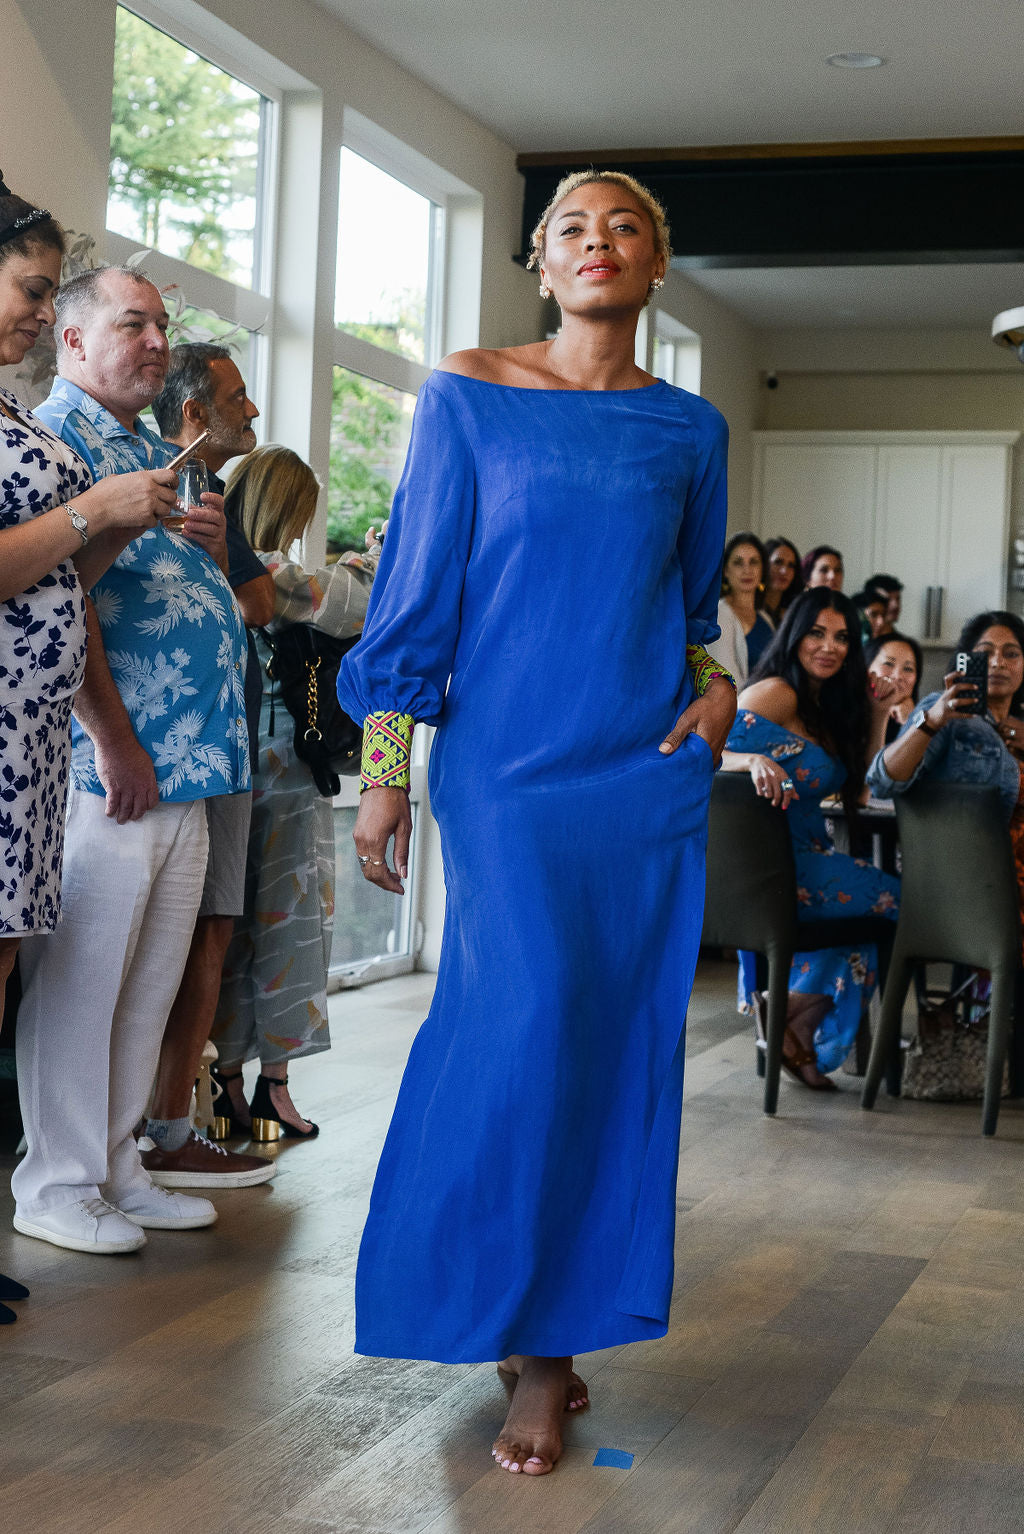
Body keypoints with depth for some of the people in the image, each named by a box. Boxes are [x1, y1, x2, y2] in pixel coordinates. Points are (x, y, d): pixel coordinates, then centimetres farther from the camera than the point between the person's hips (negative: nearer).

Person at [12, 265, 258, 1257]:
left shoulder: (166, 458, 21)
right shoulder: (55, 438, -5)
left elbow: (213, 603, 27)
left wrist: (213, 544, 4)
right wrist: (113, 740, -18)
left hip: (188, 767, 8)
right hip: (107, 768, -8)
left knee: (150, 985, 11)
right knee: (80, 980, -3)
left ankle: (117, 1171, 20)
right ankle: (56, 1187, 7)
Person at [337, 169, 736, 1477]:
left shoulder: (689, 429, 10)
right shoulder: (467, 397, 3)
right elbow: (418, 588, 1)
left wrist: (719, 684, 0)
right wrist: (384, 769, -3)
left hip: (648, 767, 3)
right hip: (505, 757, -3)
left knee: (618, 1037, 1)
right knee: (530, 1018, -14)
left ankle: (558, 1318, 16)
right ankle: (536, 1354, 1)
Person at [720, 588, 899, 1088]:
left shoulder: (827, 705, 17)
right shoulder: (777, 694, -10)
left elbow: (856, 781, 23)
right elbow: (713, 752, -18)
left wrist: (876, 716, 13)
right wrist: (755, 760, -38)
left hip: (807, 855, 9)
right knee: (893, 898, -15)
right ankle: (785, 1013, -5)